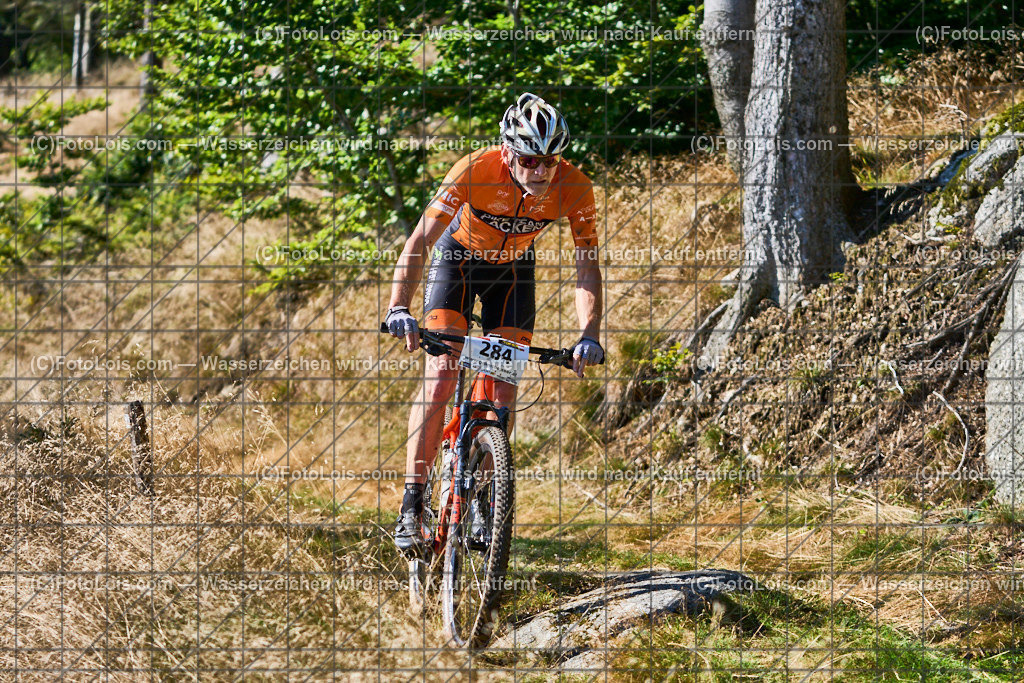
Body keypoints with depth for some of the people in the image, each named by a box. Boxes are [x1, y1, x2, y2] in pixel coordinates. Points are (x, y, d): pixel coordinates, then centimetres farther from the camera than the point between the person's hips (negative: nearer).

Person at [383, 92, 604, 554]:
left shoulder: (574, 189, -28)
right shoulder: (474, 171, -35)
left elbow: (587, 266, -22)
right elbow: (419, 242, -38)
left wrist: (589, 336, -36)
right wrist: (398, 308, -51)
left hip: (512, 267, 2)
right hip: (458, 256, -2)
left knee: (505, 387, -5)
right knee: (440, 377, -15)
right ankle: (412, 507, -14)